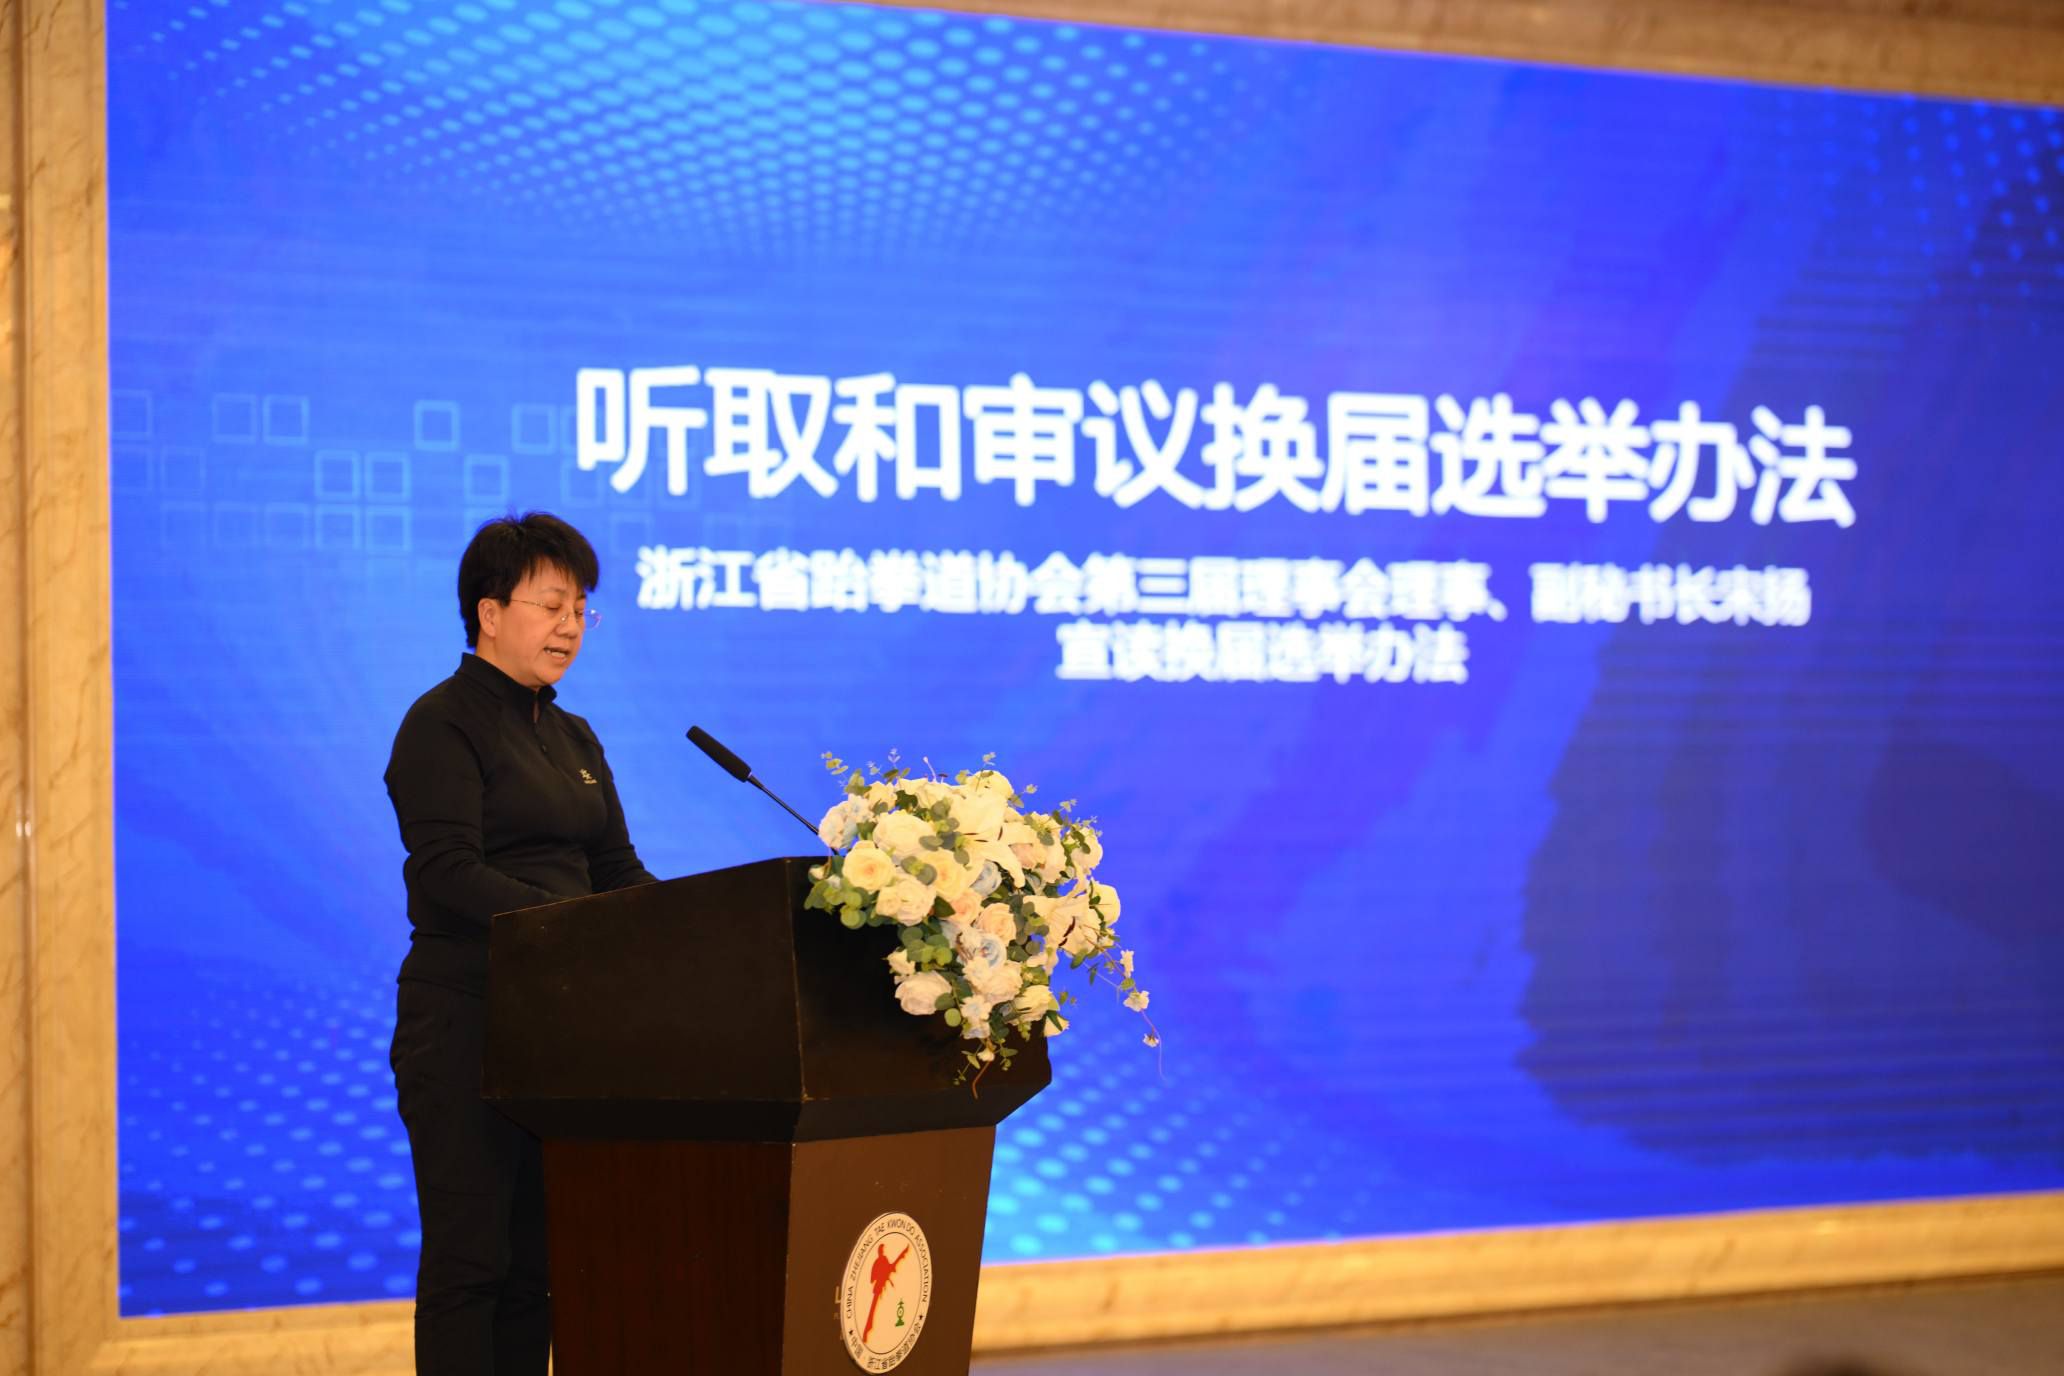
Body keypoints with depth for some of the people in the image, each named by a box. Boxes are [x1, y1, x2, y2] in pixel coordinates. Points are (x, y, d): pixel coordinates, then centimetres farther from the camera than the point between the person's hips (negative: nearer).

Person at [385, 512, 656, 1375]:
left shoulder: (572, 739, 17)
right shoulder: (443, 724, -6)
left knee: (536, 1259, 7)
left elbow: (619, 873, 14)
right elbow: (449, 874, -17)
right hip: (466, 1019, -7)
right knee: (470, 1255, -6)